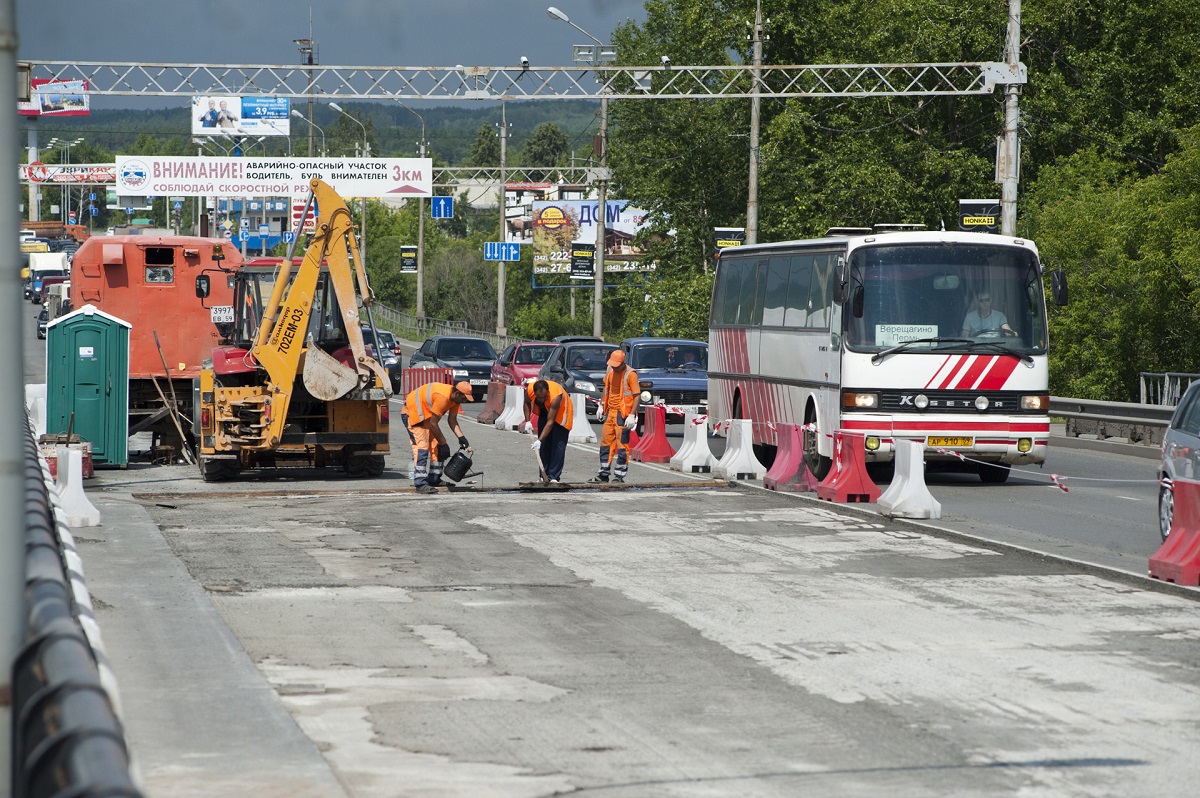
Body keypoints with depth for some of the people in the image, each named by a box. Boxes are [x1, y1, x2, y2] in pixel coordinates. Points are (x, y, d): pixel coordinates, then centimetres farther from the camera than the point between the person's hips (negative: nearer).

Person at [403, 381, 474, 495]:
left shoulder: (455, 397, -4)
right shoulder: (442, 397, -34)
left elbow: (452, 420, 1)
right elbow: (433, 424, -28)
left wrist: (462, 438, -11)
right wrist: (443, 444, -20)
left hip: (427, 413, 10)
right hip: (413, 411, -10)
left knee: (436, 445, 8)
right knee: (421, 446, -19)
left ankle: (434, 480, 17)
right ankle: (420, 484, -25)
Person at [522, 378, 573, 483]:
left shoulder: (555, 397, -42)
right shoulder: (529, 391, -28)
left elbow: (550, 422, -38)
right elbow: (527, 403, -1)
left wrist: (539, 440, -40)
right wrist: (527, 421, -10)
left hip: (561, 411, -5)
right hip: (544, 411, 5)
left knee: (558, 444, -15)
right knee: (544, 444, 2)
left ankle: (554, 477, -16)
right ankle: (544, 476, 8)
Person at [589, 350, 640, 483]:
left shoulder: (630, 374, -14)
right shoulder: (610, 371, 8)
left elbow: (637, 395, -15)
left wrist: (632, 415, -20)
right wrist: (601, 406, 16)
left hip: (623, 414, -8)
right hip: (610, 411, 8)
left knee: (622, 445, -4)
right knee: (605, 442, 11)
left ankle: (619, 476, 2)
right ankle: (603, 475, 18)